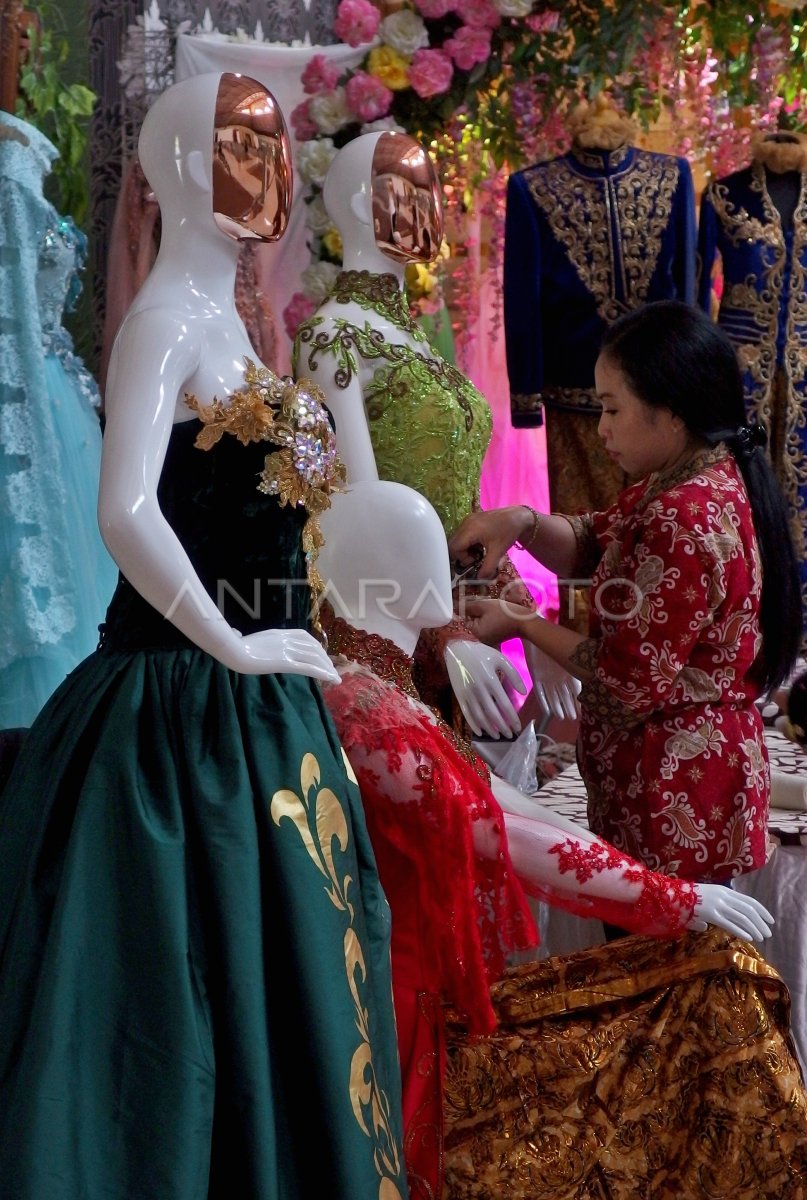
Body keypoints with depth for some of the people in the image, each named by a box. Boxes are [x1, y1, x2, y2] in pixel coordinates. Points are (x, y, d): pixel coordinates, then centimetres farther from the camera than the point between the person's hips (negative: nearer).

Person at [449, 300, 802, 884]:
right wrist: (524, 523, -7)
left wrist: (520, 625, -8)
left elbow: (628, 677, -20)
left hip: (673, 795, -9)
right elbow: (593, 547, 13)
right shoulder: (705, 480, 5)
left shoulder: (686, 522, -25)